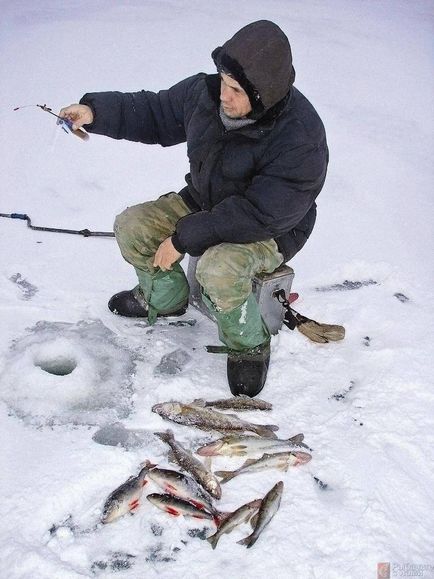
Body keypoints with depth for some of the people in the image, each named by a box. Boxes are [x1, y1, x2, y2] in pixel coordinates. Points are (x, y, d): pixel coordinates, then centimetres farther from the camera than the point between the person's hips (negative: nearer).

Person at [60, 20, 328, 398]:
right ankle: (164, 299, 23)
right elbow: (156, 113, 6)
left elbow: (259, 215, -33)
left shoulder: (300, 140, -33)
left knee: (218, 268, -36)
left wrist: (184, 237, -30)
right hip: (204, 203, 7)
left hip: (271, 230, -7)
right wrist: (96, 112, -10)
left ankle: (250, 346, -5)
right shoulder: (207, 91, -12)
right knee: (132, 227, -5)